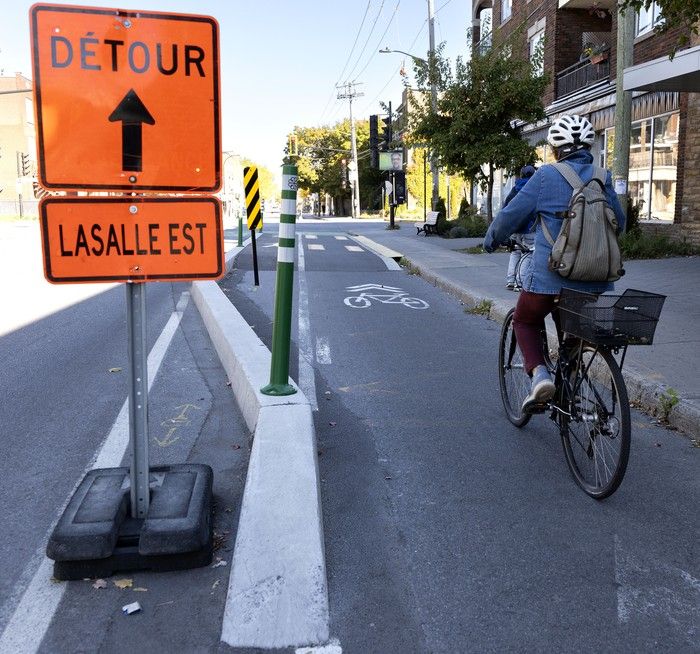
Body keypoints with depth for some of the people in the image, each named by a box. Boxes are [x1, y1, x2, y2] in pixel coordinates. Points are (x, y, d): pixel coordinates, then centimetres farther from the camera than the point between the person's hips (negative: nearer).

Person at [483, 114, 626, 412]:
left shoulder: (547, 176, -7)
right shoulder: (603, 178, 6)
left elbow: (511, 214, -4)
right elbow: (619, 222, 18)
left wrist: (491, 240, 15)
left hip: (550, 277, -4)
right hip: (596, 280, 5)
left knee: (525, 321, 18)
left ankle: (540, 374, -4)